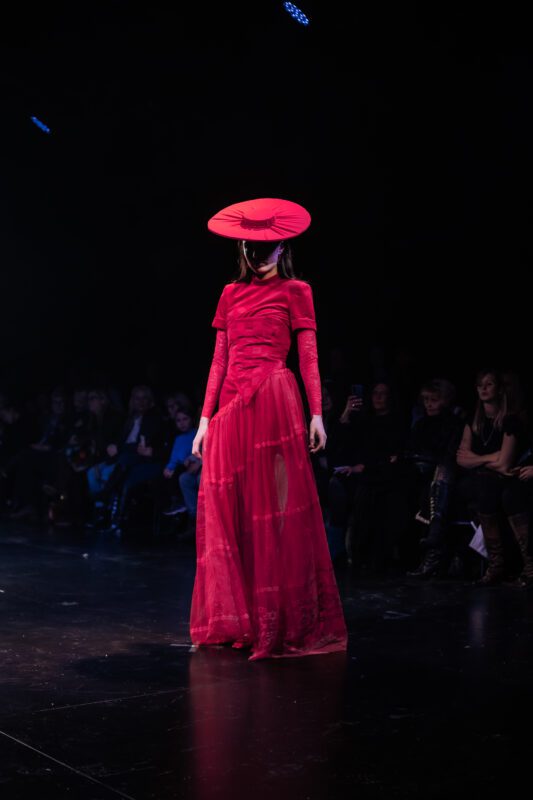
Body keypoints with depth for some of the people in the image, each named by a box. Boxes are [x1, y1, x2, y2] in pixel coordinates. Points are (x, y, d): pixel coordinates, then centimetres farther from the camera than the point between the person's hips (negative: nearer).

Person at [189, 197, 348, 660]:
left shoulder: (295, 291, 6)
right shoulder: (231, 294, 17)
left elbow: (309, 356, 0)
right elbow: (219, 361, 14)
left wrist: (317, 414, -8)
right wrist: (205, 418, 8)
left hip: (274, 399, -5)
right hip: (232, 405, 5)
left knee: (275, 508, -4)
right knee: (228, 509, 5)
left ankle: (280, 622, 4)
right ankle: (234, 621, 15)